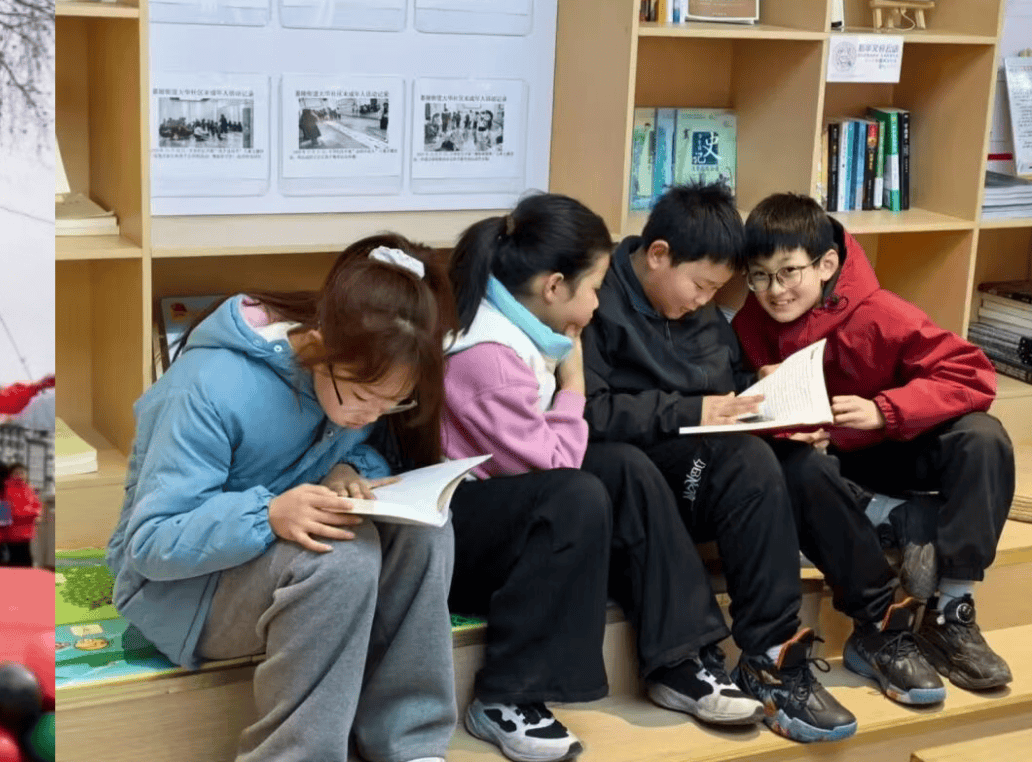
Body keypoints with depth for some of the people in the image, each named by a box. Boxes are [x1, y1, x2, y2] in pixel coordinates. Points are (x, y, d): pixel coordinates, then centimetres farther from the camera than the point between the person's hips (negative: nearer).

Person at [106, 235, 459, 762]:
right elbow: (151, 542, -27)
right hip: (178, 580, -6)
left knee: (421, 531, -22)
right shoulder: (214, 389, -28)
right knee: (340, 557, -34)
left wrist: (353, 471, -17)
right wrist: (269, 514, -43)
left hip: (293, 547, 6)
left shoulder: (361, 378, -9)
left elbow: (366, 450, 9)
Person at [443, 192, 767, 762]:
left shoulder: (517, 329, 4)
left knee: (625, 468, -5)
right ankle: (504, 700, -23)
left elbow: (541, 451, 5)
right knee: (577, 499, -32)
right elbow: (551, 463, -20)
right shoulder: (487, 355, -27)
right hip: (440, 529, -10)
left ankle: (677, 663, -2)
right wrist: (573, 384, -10)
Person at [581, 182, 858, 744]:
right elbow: (585, 413, -19)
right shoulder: (598, 303, -10)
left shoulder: (704, 314, 15)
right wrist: (689, 412, -17)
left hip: (691, 476, 6)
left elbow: (735, 383, 24)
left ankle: (771, 658, -25)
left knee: (753, 457, -26)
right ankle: (695, 654, -33)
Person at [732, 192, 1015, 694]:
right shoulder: (749, 329, -14)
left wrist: (884, 411, -35)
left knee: (982, 438, -27)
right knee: (800, 471, -35)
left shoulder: (877, 315, -21)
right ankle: (879, 629, -25)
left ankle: (950, 614, -20)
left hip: (890, 451, 0)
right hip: (825, 461, 0)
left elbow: (971, 374, -24)